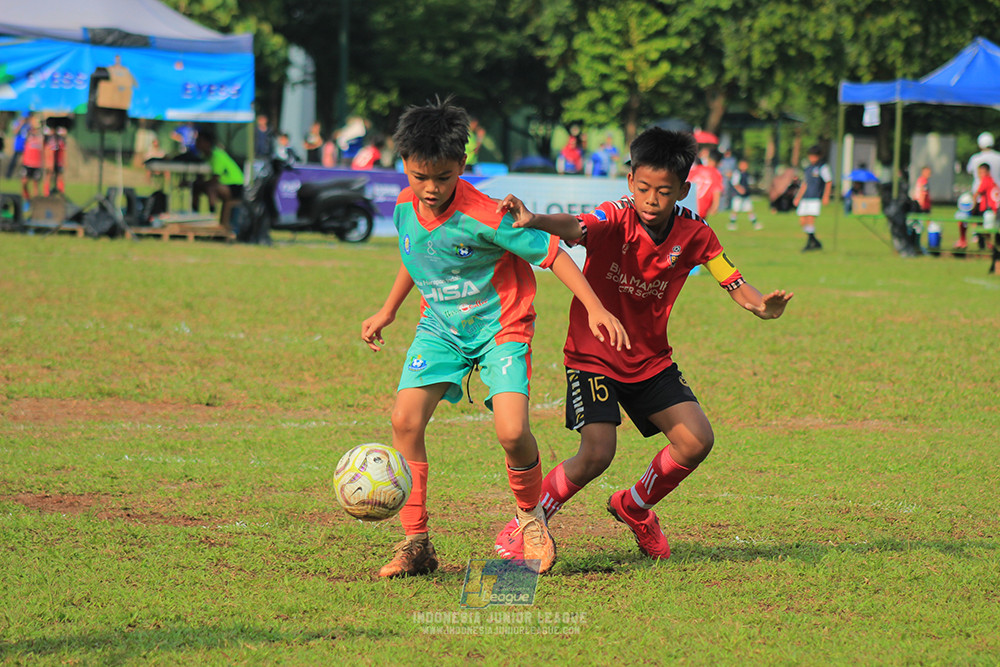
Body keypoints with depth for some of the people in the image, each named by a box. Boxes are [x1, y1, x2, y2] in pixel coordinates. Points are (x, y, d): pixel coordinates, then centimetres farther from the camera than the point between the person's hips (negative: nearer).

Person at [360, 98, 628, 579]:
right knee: (405, 419, -15)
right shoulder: (405, 207, -5)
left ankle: (531, 516, 12)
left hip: (501, 326, -5)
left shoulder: (483, 218, -25)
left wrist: (595, 309, -22)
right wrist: (388, 311, 25)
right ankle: (415, 543, -4)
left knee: (511, 433, -21)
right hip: (440, 326, 5)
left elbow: (550, 253, -18)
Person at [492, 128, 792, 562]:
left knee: (697, 440, -6)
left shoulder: (693, 234, -8)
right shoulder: (616, 220, -21)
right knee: (597, 454, -18)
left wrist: (762, 306, -30)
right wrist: (533, 220, -64)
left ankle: (634, 508, 22)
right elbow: (576, 227, -42)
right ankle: (523, 527, 2)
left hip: (651, 359, 5)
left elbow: (735, 285, -6)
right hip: (593, 356, -5)